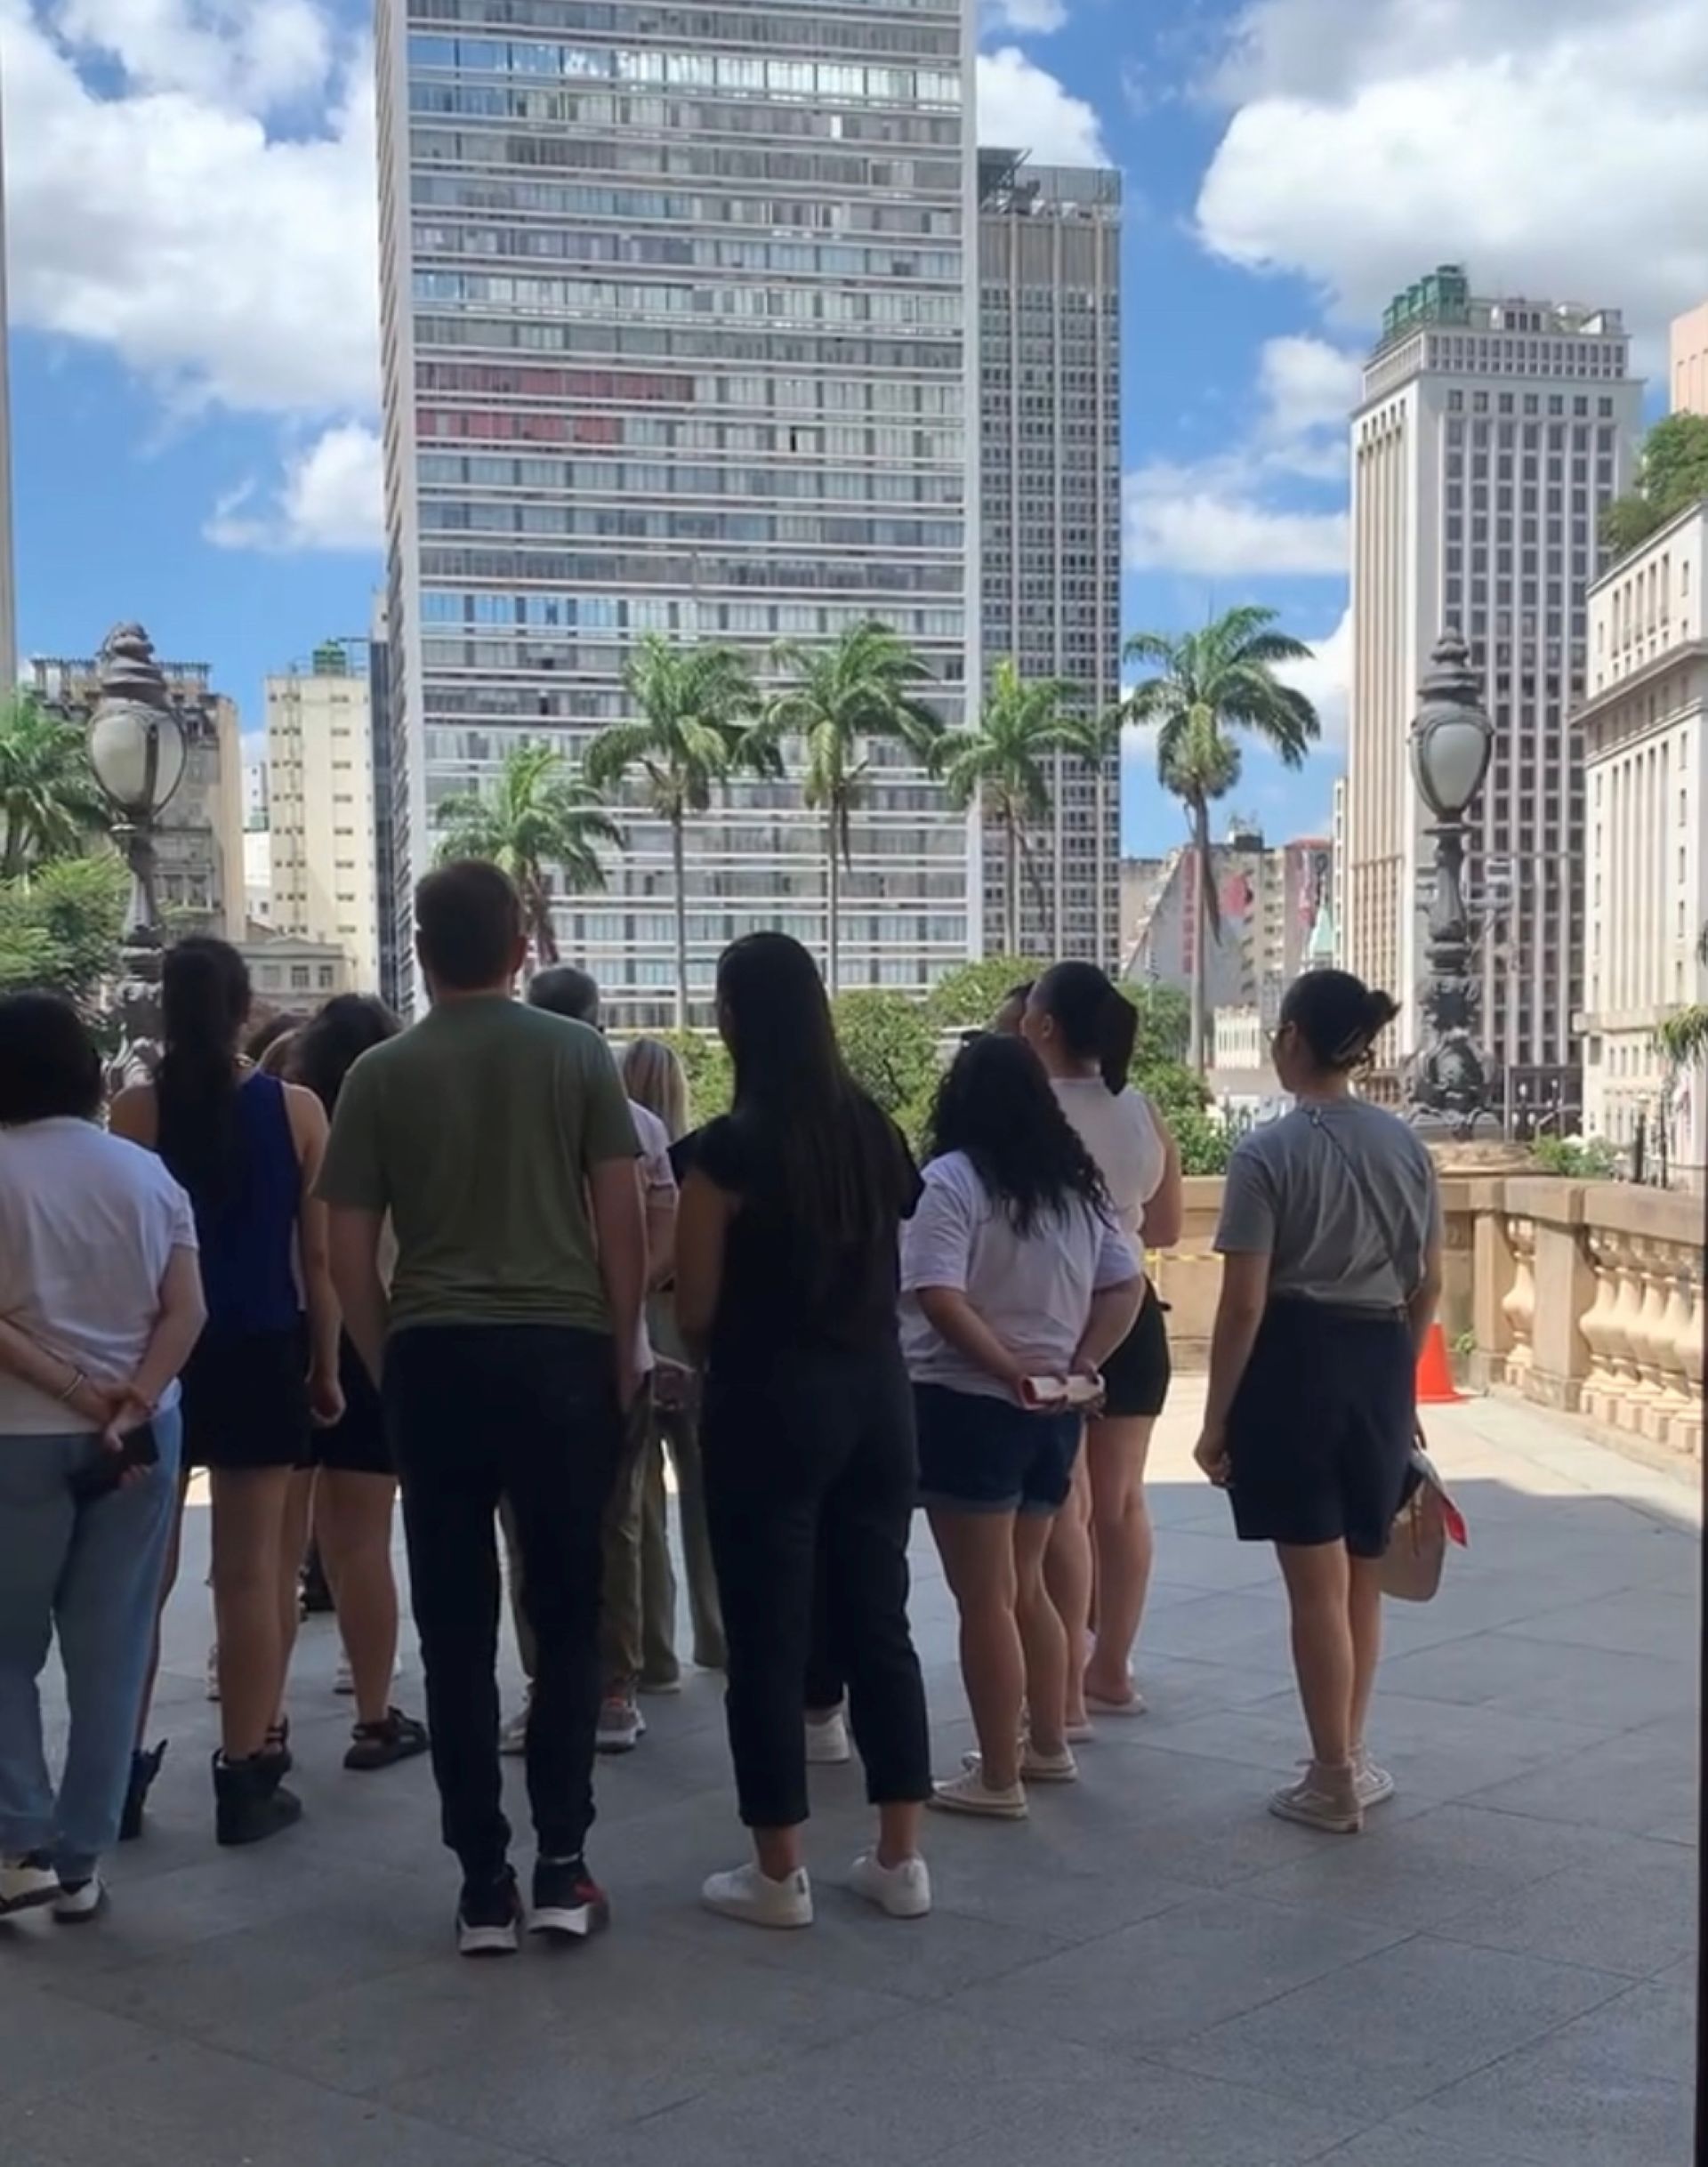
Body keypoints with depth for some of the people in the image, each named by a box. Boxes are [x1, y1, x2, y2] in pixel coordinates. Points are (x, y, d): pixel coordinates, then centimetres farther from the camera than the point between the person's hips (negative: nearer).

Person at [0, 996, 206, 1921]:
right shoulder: (145, 1172, 6)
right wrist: (129, 1406, -11)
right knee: (111, 1652, 8)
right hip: (139, 1435, 3)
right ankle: (82, 1861, 13)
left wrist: (77, 1393, -11)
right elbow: (186, 1312, -3)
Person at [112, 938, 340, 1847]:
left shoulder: (136, 1108, -6)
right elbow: (317, 1255, -1)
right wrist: (325, 1366, 8)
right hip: (261, 1355, 0)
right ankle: (246, 1776, 7)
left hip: (157, 1355, 0)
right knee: (250, 1571, 4)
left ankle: (123, 1768, 16)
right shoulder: (297, 1109, -3)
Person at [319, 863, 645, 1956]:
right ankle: (562, 1865, 8)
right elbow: (624, 1219, -1)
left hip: (434, 1359, 1)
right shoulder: (578, 1054, 2)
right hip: (561, 1352, 0)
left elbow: (351, 1255, 3)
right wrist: (624, 1352, 8)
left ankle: (484, 1885, 9)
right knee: (568, 1614, 9)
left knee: (457, 1629, 6)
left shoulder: (380, 1074, 4)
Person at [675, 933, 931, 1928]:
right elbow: (887, 1260, 8)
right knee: (879, 1625, 12)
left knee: (769, 1639, 4)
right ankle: (901, 1861, 18)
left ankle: (780, 1875, 11)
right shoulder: (877, 1131, 4)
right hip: (878, 1394, 6)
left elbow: (695, 1310, -8)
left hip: (772, 1404, -6)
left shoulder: (731, 1148, -13)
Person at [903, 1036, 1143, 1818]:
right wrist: (1078, 1365, 1)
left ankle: (997, 1777, 5)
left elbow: (938, 1298, -22)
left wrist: (1008, 1370, -16)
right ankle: (1047, 1746, 29)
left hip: (970, 1407, -7)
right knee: (1025, 1587, 21)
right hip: (1054, 1412, 7)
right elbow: (1126, 1287, 7)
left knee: (984, 1600, -1)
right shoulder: (1078, 1185, 10)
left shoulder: (952, 1180, -11)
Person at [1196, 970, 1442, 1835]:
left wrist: (1217, 1417, -6)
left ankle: (1333, 1783, 11)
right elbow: (1429, 1284, 9)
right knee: (1362, 1576, 17)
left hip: (1295, 1365, -5)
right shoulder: (1406, 1145, 4)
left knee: (1317, 1585, 2)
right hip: (1381, 1362, 6)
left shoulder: (1267, 1151, -13)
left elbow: (1244, 1305, -14)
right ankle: (1350, 1757, 30)